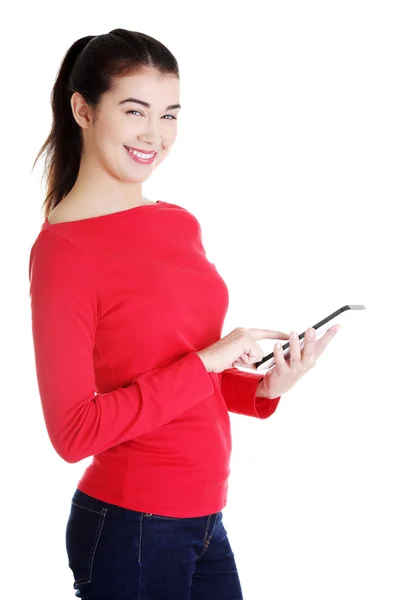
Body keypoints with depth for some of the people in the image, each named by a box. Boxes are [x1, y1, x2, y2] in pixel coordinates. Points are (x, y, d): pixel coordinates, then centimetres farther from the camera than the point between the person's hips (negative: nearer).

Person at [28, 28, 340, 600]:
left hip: (204, 518, 7)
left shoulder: (181, 224, 6)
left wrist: (264, 387, -3)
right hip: (129, 526, -7)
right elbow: (74, 432, -19)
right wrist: (207, 361, -20)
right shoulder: (62, 248, -15)